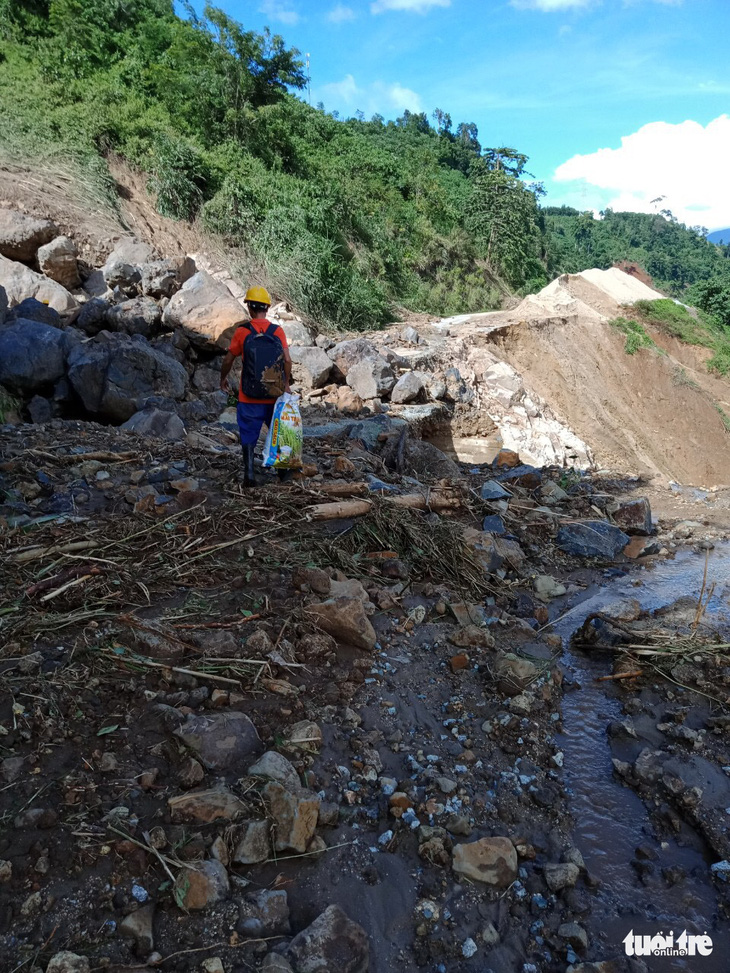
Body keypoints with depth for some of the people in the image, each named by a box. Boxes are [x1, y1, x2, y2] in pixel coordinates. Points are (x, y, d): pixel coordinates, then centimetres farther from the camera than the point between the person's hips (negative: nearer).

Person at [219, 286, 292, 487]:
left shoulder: (242, 331, -6)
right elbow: (287, 360, -5)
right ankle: (282, 470, 25)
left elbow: (229, 359, 0)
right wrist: (286, 384, 9)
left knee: (249, 436, 7)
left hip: (249, 397, -2)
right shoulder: (278, 331, -3)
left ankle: (249, 475, 4)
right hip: (275, 395, 2)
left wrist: (223, 378, 18)